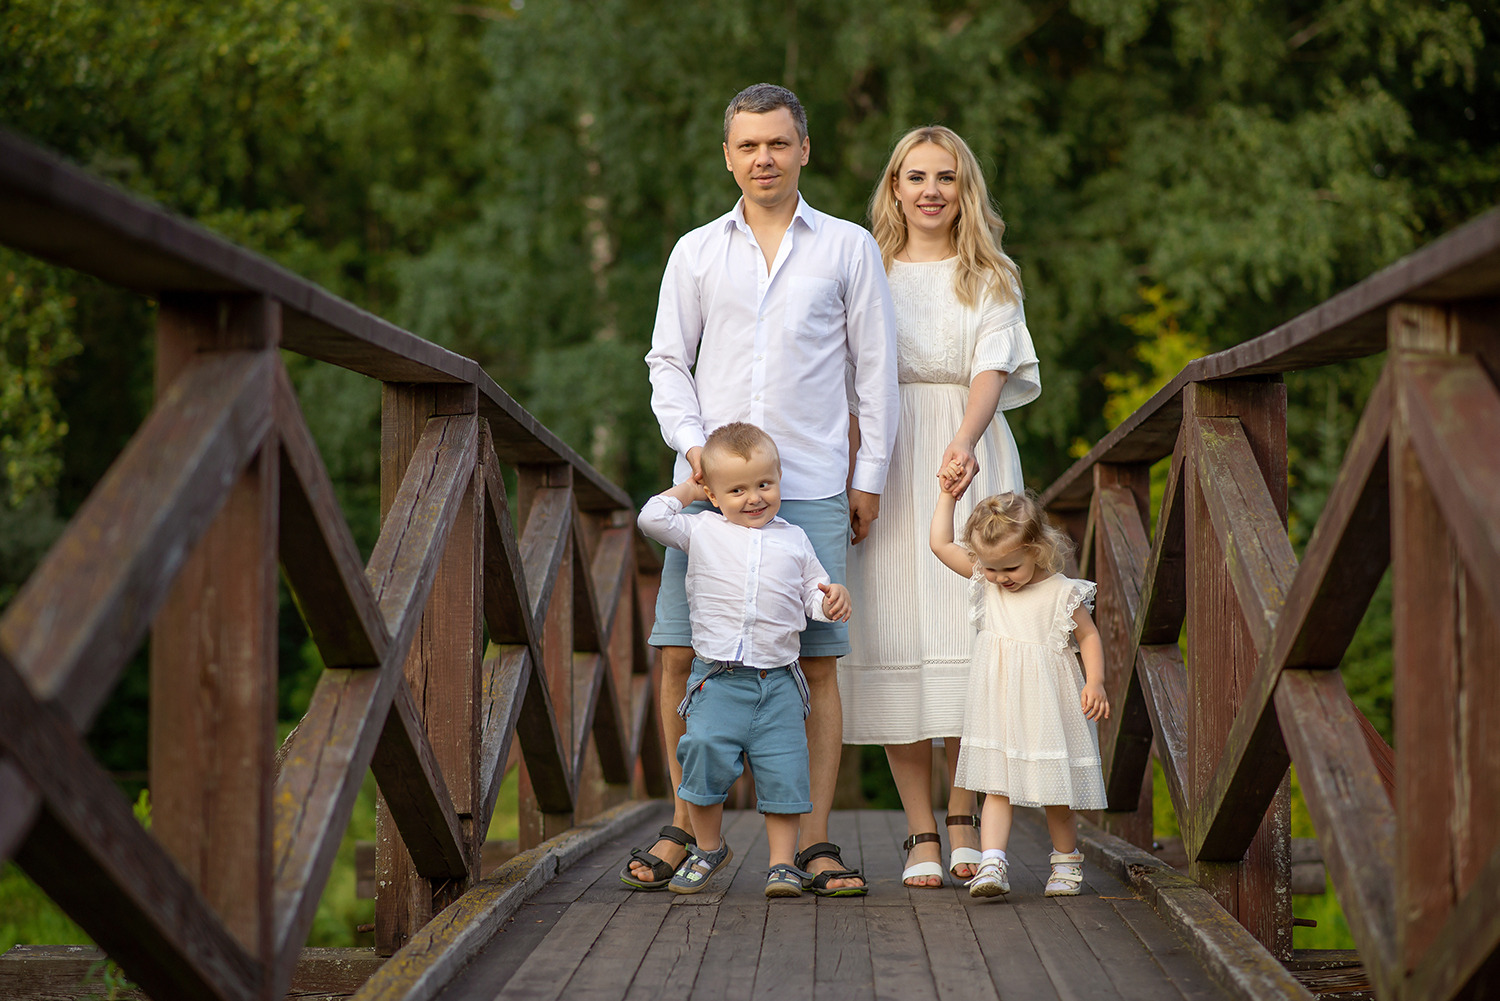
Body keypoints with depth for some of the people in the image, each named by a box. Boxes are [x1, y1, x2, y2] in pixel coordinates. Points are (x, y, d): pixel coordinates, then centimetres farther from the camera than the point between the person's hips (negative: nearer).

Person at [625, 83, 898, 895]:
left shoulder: (848, 249, 8)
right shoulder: (696, 252, 12)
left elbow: (875, 366, 9)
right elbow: (667, 363, 13)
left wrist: (871, 476, 5)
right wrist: (691, 441, -4)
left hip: (810, 490, -1)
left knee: (817, 662, -4)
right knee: (681, 654, -3)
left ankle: (814, 842, 1)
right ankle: (686, 824, 11)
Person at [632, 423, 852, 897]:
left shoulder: (793, 539, 12)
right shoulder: (701, 531, 6)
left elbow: (812, 592, 15)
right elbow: (652, 518, -2)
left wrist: (831, 600, -7)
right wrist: (686, 490, 10)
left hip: (777, 682, 1)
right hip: (717, 679, -1)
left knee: (782, 772, -3)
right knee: (705, 754, -8)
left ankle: (782, 863, 8)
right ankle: (708, 848, 15)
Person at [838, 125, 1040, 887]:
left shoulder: (991, 281, 10)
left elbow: (992, 371, -6)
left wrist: (963, 443, -25)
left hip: (969, 463, 0)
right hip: (888, 467, 0)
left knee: (969, 636, -6)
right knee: (896, 640, -6)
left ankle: (963, 821, 7)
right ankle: (920, 834, -2)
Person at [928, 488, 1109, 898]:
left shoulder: (1061, 592, -6)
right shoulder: (984, 581, 4)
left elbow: (1089, 636, 2)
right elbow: (941, 544, 8)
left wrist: (1095, 682, -9)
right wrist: (948, 495, 7)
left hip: (1046, 704, -2)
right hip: (998, 706, 2)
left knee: (1055, 791, 7)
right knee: (996, 785, -6)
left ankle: (1067, 860, 25)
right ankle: (992, 863, -13)